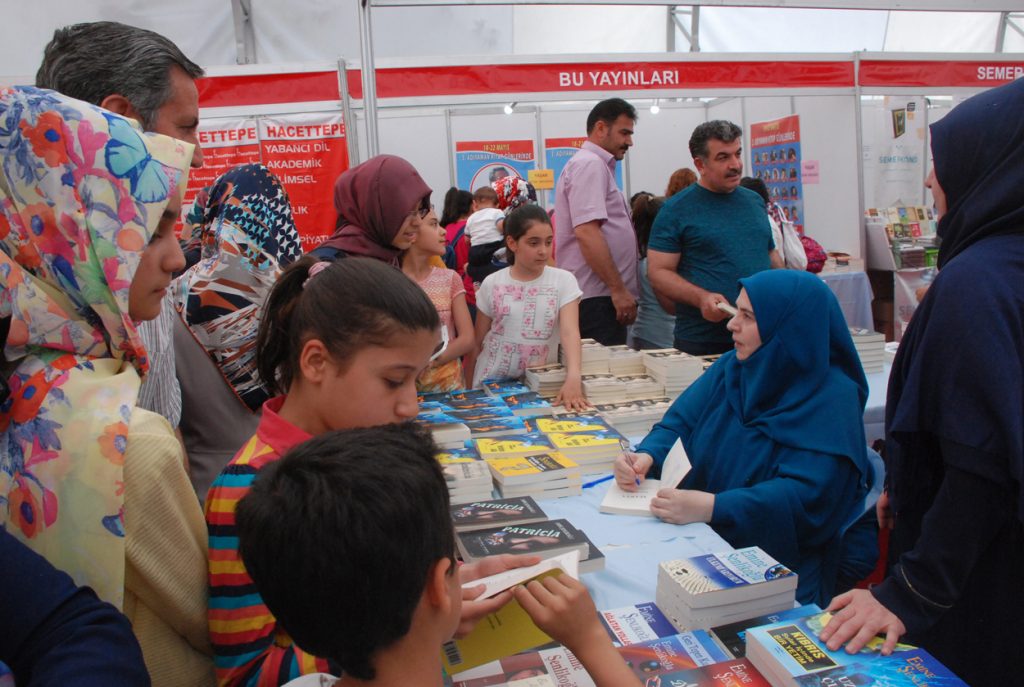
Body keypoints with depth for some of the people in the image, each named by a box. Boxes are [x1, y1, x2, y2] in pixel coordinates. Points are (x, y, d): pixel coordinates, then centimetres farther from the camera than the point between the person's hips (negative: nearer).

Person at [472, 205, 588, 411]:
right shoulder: (492, 284, -2)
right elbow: (477, 342, 6)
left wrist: (573, 378, -34)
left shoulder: (563, 281, -5)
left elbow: (570, 332, -19)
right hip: (492, 383, 1)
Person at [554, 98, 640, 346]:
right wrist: (618, 289, -20)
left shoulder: (596, 166, 22)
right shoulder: (590, 165, -9)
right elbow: (587, 233, -21)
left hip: (603, 297, 10)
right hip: (597, 299, -10)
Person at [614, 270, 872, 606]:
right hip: (702, 541, 6)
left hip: (782, 569, -5)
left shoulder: (830, 400, -13)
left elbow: (807, 497, -21)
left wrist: (711, 508, -31)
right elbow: (679, 423, 9)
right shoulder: (731, 367, 6)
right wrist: (647, 456, -14)